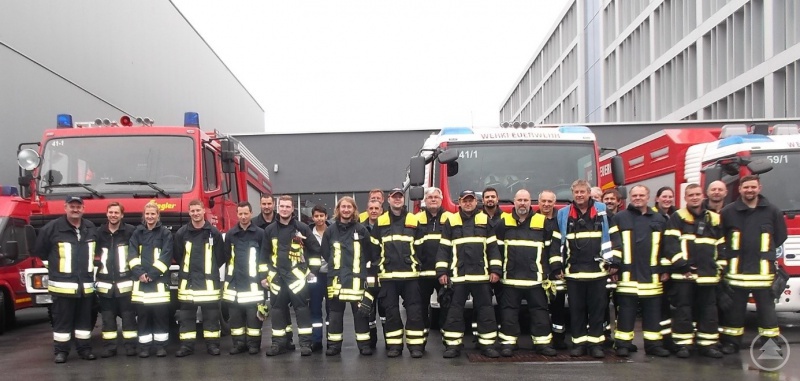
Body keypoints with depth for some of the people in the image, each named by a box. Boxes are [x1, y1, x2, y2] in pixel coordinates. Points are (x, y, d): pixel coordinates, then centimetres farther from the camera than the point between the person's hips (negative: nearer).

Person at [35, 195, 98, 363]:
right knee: (62, 319, 2)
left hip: (86, 283, 4)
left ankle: (84, 349, 19)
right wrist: (55, 266, 4)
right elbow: (40, 251, 2)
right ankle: (61, 351, 11)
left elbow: (96, 251, 23)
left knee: (84, 318, 10)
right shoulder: (52, 228, -7)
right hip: (62, 283, -4)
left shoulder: (91, 228, 7)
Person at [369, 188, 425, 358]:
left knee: (414, 310, 0)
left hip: (410, 274, 0)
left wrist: (417, 266, 0)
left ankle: (415, 345, 7)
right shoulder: (380, 222, 7)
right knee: (391, 311, 5)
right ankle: (394, 345, 14)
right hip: (388, 275, 1)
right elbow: (373, 248, 7)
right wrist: (375, 270, 1)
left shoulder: (413, 221, 6)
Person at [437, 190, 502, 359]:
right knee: (455, 310, 2)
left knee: (486, 310, 4)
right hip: (458, 275, -1)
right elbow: (443, 249, 5)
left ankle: (487, 344, 13)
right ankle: (453, 345, 9)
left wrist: (495, 270, 0)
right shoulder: (451, 221, 7)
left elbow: (493, 247, 8)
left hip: (481, 275, 1)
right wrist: (442, 272, -1)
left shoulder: (485, 220, 8)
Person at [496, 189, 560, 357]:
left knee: (540, 310, 5)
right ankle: (508, 343, 12)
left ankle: (542, 342, 14)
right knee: (509, 311, 5)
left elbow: (553, 245, 6)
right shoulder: (503, 222, 6)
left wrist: (556, 267, 1)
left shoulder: (543, 222, 5)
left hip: (535, 276, 0)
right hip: (511, 276, 0)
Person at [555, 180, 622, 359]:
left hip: (598, 270, -1)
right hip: (573, 271, 1)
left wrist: (614, 261, -2)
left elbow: (613, 237, 3)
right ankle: (579, 342, 15)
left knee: (597, 308, 5)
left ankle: (595, 343, 13)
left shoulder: (602, 211, 3)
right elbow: (557, 242, 9)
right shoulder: (563, 214, 6)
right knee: (576, 309, 6)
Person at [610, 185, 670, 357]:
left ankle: (653, 344, 16)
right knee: (626, 310, 2)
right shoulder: (619, 218, 3)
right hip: (627, 274, -3)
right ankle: (623, 344, 8)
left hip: (651, 275, 3)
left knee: (653, 311, 8)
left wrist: (665, 269, 10)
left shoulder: (659, 220, 12)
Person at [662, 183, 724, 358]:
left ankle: (707, 344, 15)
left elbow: (721, 246, 17)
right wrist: (680, 264, -14)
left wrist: (721, 267, 11)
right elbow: (670, 243, -7)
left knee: (708, 310, 7)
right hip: (683, 274, -4)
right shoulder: (677, 217, 2)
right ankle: (682, 344, 6)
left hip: (708, 274, 4)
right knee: (683, 309, -1)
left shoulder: (714, 219, 14)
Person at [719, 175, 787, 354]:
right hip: (736, 270, 0)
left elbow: (780, 237, 12)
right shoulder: (728, 212, 1)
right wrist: (731, 253, 6)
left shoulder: (772, 211, 3)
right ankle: (731, 342, 18)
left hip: (763, 271, 0)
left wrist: (765, 252, 11)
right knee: (734, 309, 8)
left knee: (767, 309, 6)